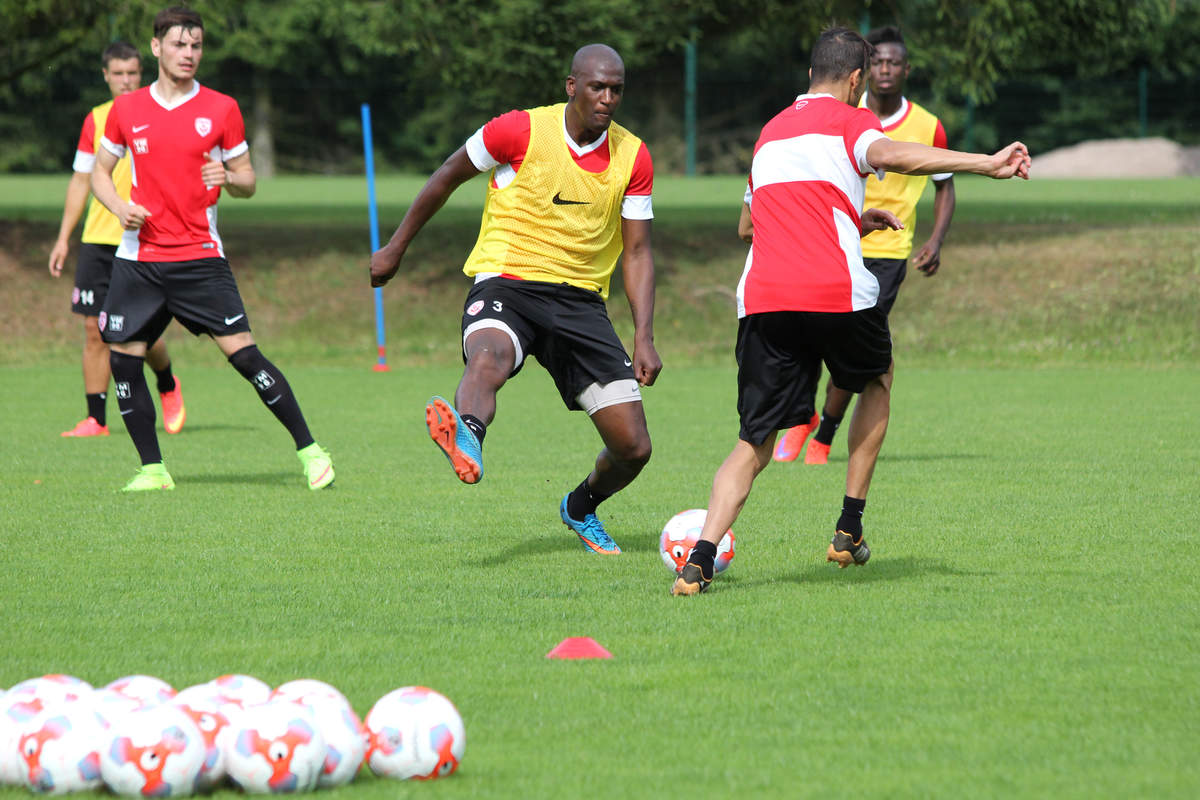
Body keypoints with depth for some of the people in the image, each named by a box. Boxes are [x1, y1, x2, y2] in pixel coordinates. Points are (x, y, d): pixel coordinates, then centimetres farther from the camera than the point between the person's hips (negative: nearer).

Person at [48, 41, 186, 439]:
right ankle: (96, 418, 3)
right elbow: (81, 181, 16)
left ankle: (168, 386, 25)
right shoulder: (96, 120, 11)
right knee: (94, 329, -2)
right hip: (97, 241, 3)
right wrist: (63, 238, 12)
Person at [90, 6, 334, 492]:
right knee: (122, 359, -2)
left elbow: (247, 181, 6)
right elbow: (99, 172, 15)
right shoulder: (126, 110, 5)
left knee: (243, 353, -12)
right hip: (138, 258, 3)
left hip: (199, 258, -3)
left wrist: (229, 179, -17)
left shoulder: (221, 109, 1)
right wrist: (120, 207, -5)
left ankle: (308, 449, -4)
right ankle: (152, 469, 11)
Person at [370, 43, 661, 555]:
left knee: (633, 448, -2)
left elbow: (637, 251, 9)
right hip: (507, 279, -4)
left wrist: (644, 336, -2)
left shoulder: (633, 158, 3)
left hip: (581, 299, 4)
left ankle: (581, 508, 30)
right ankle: (467, 442, -72)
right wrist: (395, 249, 13)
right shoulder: (521, 131, -7)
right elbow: (449, 176, 7)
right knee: (489, 358, -41)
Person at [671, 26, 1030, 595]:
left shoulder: (770, 131, 27)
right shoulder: (850, 120, 7)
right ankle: (849, 531, 21)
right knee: (877, 379, 27)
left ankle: (700, 558, -18)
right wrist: (985, 163, -24)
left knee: (755, 442, 6)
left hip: (761, 299, 4)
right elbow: (886, 155, -17)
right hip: (837, 290, -4)